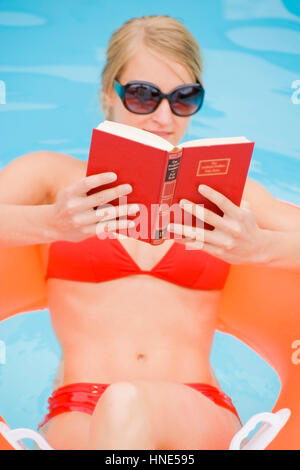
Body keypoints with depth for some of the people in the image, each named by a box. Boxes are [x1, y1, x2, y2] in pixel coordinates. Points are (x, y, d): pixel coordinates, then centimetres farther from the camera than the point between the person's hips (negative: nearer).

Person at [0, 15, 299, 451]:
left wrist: (259, 245, -18)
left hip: (198, 416, 0)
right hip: (77, 417, 0)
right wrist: (50, 223, -26)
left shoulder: (224, 192, 16)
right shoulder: (51, 174, 13)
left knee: (124, 405, -34)